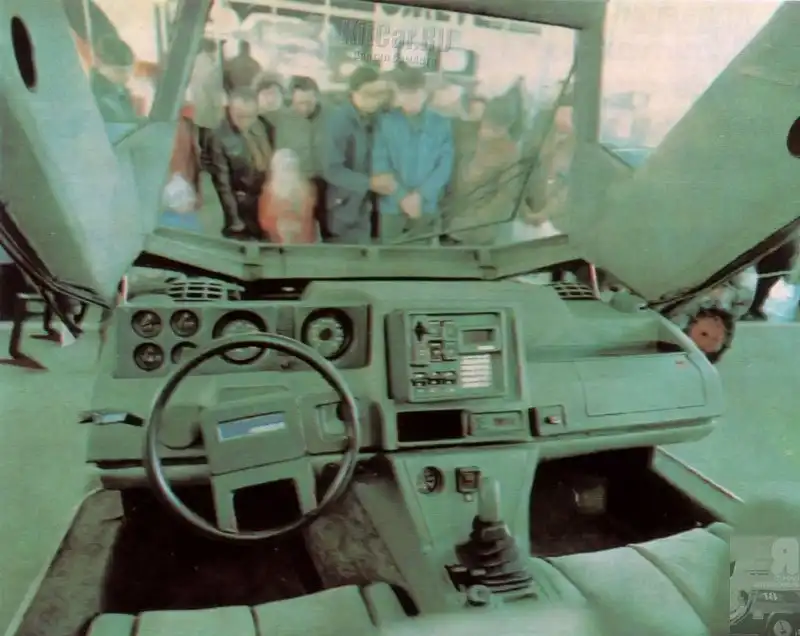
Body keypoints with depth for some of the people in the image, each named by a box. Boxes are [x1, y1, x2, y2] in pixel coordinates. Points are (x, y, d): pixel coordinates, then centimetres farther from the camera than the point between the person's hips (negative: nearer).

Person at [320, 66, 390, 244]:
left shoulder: (373, 119, 3)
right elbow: (331, 170, -22)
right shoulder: (337, 120, -17)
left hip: (364, 207, 6)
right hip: (342, 209, -6)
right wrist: (369, 183, -27)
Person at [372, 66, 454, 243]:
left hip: (427, 206, 1)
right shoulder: (386, 122, -1)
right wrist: (403, 196, -13)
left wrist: (420, 195, -12)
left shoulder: (442, 124, 2)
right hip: (392, 206, -1)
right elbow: (380, 165, -4)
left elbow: (445, 166, -1)